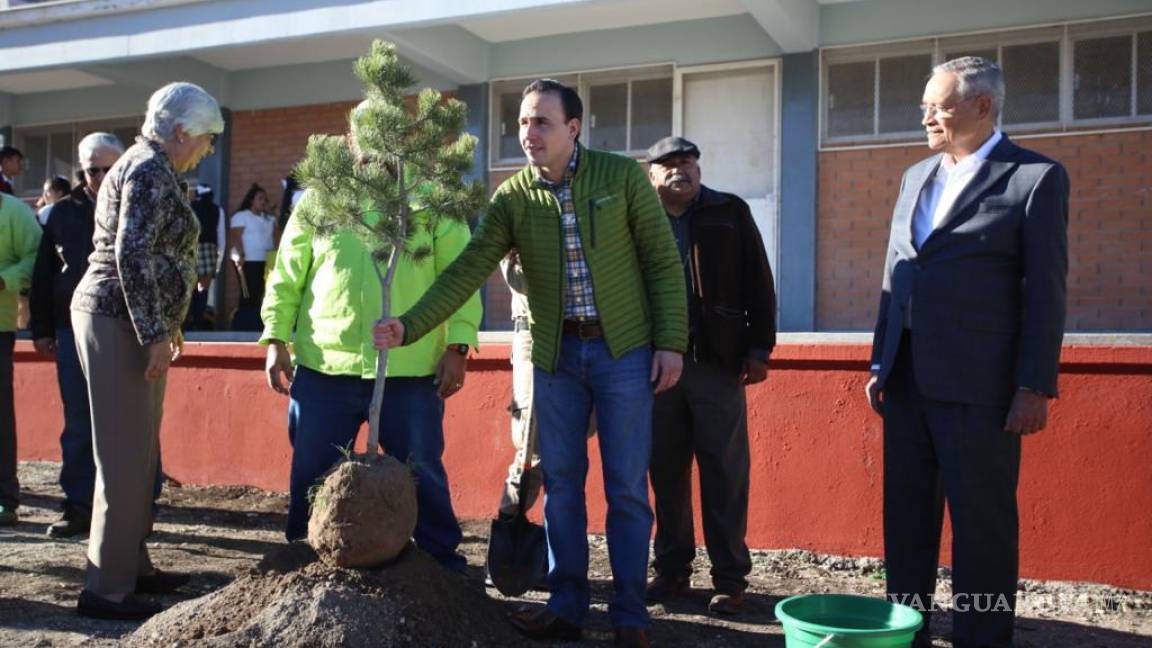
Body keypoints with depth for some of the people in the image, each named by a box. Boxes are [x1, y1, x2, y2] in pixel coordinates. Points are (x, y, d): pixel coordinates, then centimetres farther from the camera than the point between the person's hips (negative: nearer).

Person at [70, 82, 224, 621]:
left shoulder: (142, 166, 19)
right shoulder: (152, 172, -13)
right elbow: (133, 256, -23)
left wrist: (163, 323, 27)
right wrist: (155, 333, -22)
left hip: (127, 321, 11)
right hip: (121, 320, -11)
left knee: (138, 454, 15)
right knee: (124, 457, -7)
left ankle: (131, 566, 25)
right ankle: (106, 588, 0)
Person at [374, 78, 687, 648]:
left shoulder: (621, 176, -5)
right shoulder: (513, 198, 0)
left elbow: (662, 260, -3)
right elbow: (468, 271, -6)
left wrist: (671, 341, -8)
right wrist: (409, 327, -17)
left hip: (623, 350, -2)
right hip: (555, 355, 3)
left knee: (627, 488, 2)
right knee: (560, 484, 8)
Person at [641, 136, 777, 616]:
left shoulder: (730, 212, 7)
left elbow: (758, 282, 5)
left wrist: (759, 347, -2)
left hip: (717, 361, -1)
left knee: (724, 473, 2)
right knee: (666, 472, 8)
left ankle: (729, 577, 10)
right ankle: (671, 569, 20)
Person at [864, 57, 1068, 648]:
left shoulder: (1035, 177, -3)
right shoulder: (916, 177, 16)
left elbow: (1045, 289, -7)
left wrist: (1035, 387, -11)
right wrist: (880, 365, 14)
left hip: (978, 384, -6)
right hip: (907, 379, 6)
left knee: (982, 521, 2)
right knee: (906, 514, 12)